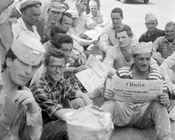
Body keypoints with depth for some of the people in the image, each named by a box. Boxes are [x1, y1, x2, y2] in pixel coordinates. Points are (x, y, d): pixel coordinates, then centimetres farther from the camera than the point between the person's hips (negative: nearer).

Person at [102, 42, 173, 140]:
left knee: (159, 105, -28)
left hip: (144, 113, 0)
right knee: (109, 104, -29)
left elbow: (167, 103, 6)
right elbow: (112, 94, 9)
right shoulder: (122, 72, 5)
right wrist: (107, 96, -17)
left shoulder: (157, 76, 6)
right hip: (123, 110, 0)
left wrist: (166, 102, -21)